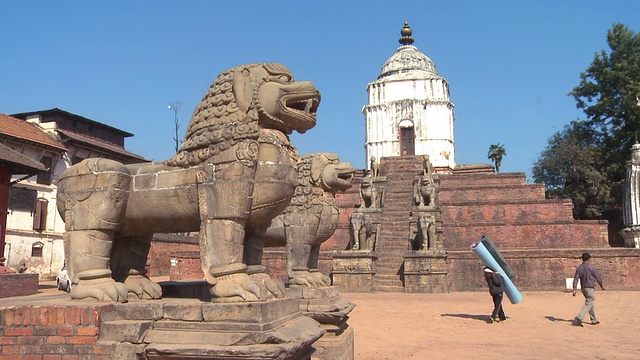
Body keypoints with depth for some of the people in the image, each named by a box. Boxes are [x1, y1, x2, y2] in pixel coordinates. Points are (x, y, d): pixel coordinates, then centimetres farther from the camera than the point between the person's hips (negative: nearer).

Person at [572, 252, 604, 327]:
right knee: (588, 304, -7)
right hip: (590, 288, -7)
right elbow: (597, 277, -4)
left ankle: (594, 320, 27)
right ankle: (579, 319, -20)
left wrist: (574, 289, -3)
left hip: (583, 288, 7)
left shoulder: (579, 268, 4)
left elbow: (575, 278, -1)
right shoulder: (591, 267, -11)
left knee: (590, 303, 19)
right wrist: (602, 285, 11)